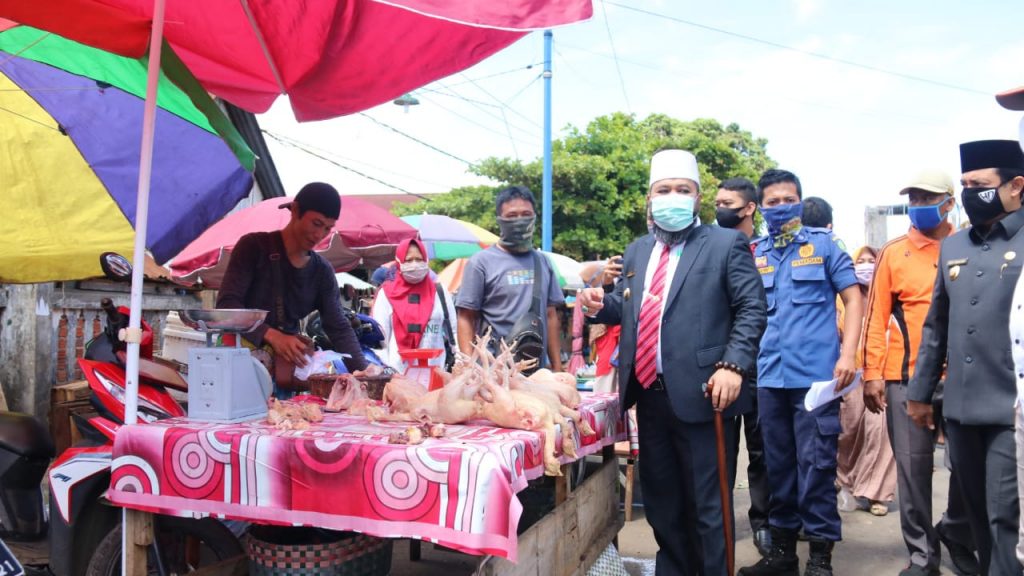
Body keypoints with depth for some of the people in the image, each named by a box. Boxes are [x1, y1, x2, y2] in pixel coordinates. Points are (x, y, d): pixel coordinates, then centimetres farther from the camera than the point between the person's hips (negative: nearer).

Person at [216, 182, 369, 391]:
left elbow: (339, 329, 2)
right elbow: (227, 304, -13)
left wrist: (364, 372, -14)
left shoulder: (322, 271, 7)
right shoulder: (254, 247, -5)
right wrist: (272, 335, -28)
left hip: (288, 366, 4)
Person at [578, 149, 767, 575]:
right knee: (660, 499, 17)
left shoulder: (726, 244, -2)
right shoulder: (637, 251, 15)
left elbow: (752, 309, -7)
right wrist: (602, 305, 1)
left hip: (699, 394, -6)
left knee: (707, 503, 4)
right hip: (649, 395, 6)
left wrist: (732, 365, -20)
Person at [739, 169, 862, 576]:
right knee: (778, 462, 11)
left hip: (816, 373, -3)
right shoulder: (754, 254, 10)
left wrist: (848, 353, -10)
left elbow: (853, 298, 1)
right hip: (769, 375, 4)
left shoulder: (823, 244, 3)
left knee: (815, 462, -2)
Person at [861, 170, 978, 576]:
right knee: (913, 466, 5)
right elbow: (876, 317, 1)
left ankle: (959, 540, 33)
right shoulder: (893, 253, 3)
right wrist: (872, 374, -5)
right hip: (907, 377, -1)